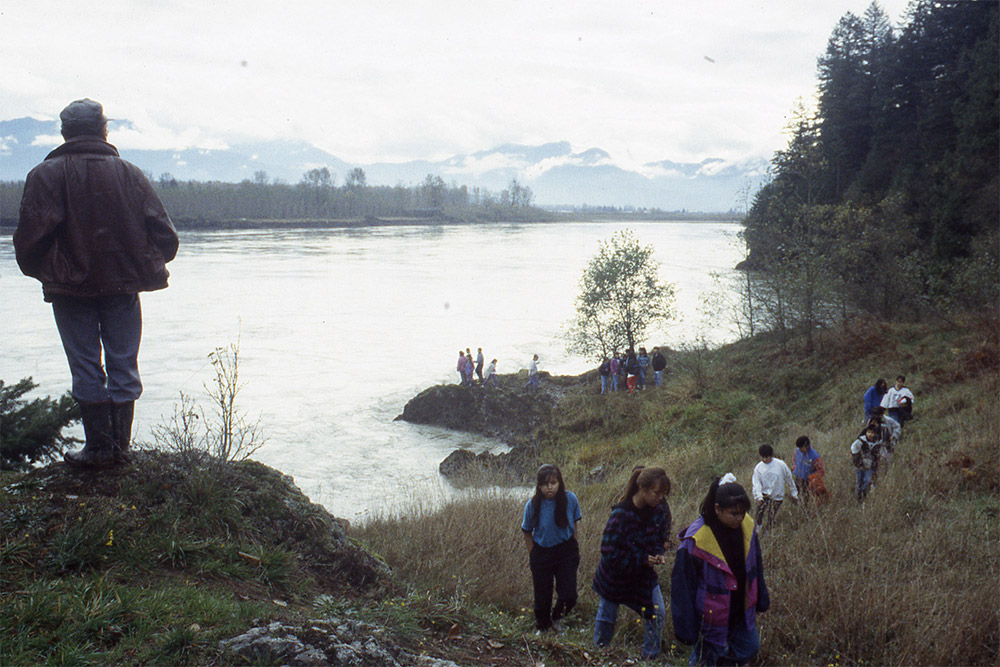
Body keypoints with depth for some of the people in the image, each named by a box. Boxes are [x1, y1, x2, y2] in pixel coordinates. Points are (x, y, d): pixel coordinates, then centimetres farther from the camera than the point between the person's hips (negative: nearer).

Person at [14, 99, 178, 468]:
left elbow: (31, 236, -11)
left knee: (86, 368, 5)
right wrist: (146, 267, 17)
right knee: (123, 366, 9)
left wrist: (39, 271, 7)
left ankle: (98, 448, 7)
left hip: (72, 289, -2)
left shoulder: (46, 175, -3)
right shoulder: (130, 174, 5)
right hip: (123, 287, 2)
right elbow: (165, 234, 2)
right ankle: (119, 448, 12)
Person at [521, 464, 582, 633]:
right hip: (541, 552, -1)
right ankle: (543, 628, 37)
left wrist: (574, 549, 9)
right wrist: (532, 555, 0)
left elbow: (573, 524, 4)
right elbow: (527, 532, 0)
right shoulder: (532, 505, -16)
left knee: (568, 596, -8)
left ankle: (556, 618, 27)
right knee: (542, 598, 8)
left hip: (566, 551, 1)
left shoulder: (570, 499, -13)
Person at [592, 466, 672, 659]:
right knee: (607, 615, 15)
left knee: (657, 614, -1)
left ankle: (650, 656, 20)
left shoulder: (660, 508, -14)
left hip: (645, 573, 4)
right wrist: (643, 559, -25)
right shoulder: (621, 513, -31)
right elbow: (610, 552, -27)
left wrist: (658, 554, -16)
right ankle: (599, 650, 41)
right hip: (616, 574, -4)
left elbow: (662, 536, 5)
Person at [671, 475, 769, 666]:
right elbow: (683, 585, -18)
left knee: (749, 650, 18)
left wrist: (761, 601, 18)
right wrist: (686, 628, -14)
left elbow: (755, 566, 10)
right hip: (710, 619, -6)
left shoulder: (747, 527, -8)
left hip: (742, 613, 6)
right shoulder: (695, 541, -26)